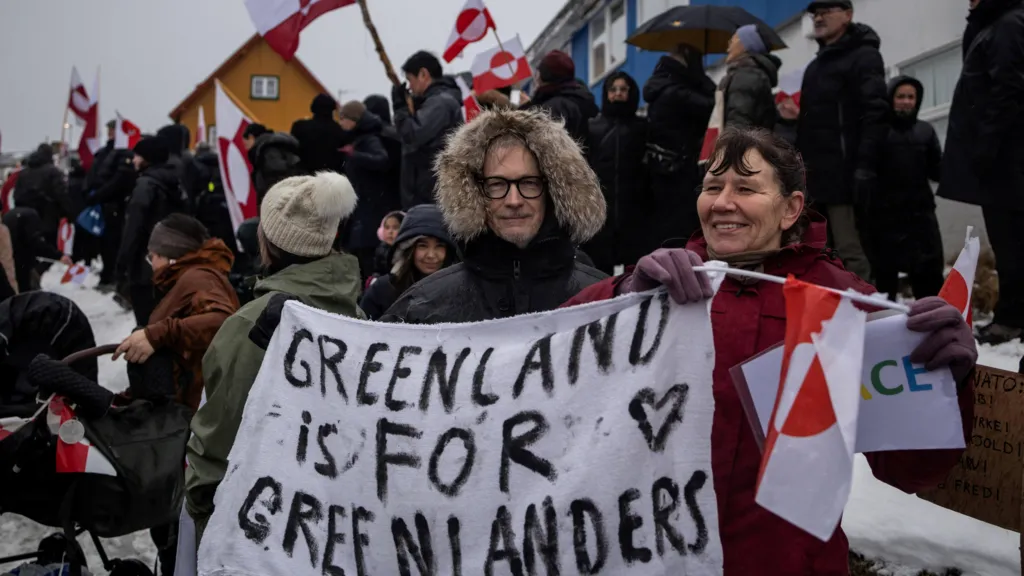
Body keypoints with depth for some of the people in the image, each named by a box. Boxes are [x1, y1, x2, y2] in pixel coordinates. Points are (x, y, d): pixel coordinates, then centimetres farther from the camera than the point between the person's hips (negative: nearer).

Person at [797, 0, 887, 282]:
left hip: (844, 174, -8)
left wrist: (865, 167, -22)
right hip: (816, 176, 8)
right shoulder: (816, 65, 25)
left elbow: (874, 114, -13)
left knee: (850, 253, -11)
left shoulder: (863, 56, -2)